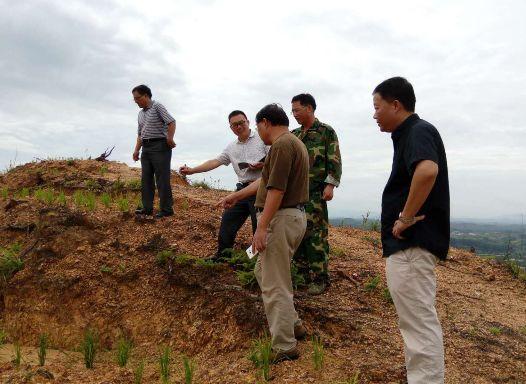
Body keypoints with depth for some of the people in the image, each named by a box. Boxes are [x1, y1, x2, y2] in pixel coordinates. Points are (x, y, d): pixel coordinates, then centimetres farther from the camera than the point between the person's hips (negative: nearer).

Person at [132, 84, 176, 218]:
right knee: (146, 179, 8)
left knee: (162, 179, -7)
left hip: (159, 147, -8)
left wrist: (170, 138, -25)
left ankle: (166, 209, -2)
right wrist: (136, 150, 12)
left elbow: (171, 122, -16)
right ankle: (147, 208, 14)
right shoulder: (141, 113, 20)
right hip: (146, 148, 8)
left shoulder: (157, 107, -4)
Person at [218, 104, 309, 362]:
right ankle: (292, 324, 30)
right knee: (263, 272, 22)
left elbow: (276, 189, -23)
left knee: (275, 285, -2)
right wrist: (236, 196, 31)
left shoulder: (282, 144, -15)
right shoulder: (292, 143, 18)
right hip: (293, 215, 11)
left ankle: (284, 347, 9)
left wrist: (261, 227, -22)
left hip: (281, 218, -11)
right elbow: (265, 181, 25)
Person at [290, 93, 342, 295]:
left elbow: (334, 161, -6)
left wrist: (330, 185, -15)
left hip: (315, 192, -6)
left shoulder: (326, 131, 0)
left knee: (316, 235, -5)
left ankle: (319, 278, 3)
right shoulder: (294, 135, 17)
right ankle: (302, 274, 19)